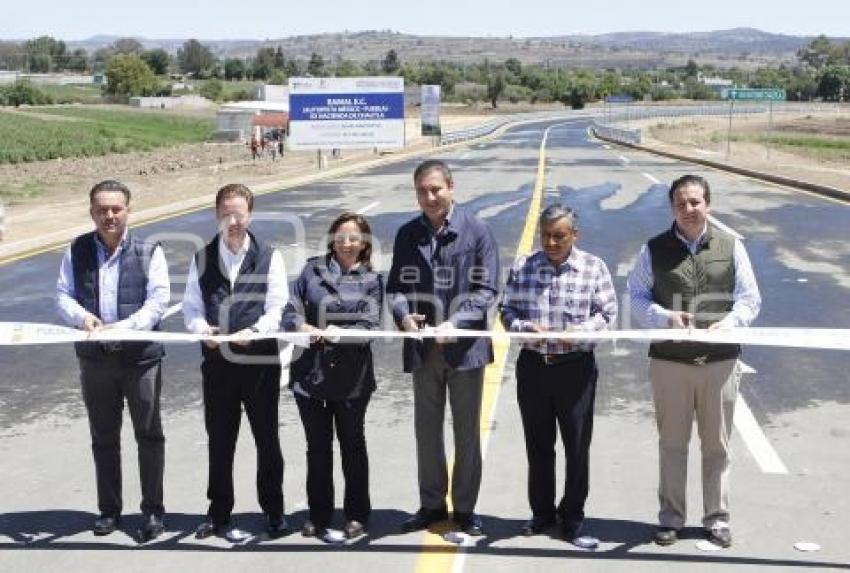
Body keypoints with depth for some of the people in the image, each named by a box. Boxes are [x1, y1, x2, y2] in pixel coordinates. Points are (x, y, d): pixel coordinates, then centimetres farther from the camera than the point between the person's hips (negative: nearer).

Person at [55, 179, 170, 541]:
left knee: (149, 435, 4)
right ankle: (109, 509, 28)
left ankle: (153, 510, 17)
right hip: (94, 357, 3)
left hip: (141, 355, -3)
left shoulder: (148, 252, -4)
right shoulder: (77, 251, 4)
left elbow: (158, 301, -11)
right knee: (103, 437, 14)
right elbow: (63, 295, 4)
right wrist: (82, 316, -17)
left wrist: (123, 327, -24)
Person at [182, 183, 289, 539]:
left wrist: (255, 331, -23)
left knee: (267, 440, 7)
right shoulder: (202, 258, 9)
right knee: (219, 441, 11)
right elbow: (191, 305, 7)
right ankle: (219, 513, 25)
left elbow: (277, 309, -5)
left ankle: (273, 511, 22)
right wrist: (200, 327, -15)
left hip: (260, 360, -2)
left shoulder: (269, 258, 0)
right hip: (217, 362, 2)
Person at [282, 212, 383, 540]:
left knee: (352, 445, 12)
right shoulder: (312, 270, 6)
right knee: (317, 446, 12)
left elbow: (370, 326, -7)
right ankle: (319, 516, 26)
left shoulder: (370, 280, 3)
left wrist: (339, 332, -24)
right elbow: (291, 311, 2)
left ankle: (357, 516, 25)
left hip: (351, 376, -1)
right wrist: (303, 327, -19)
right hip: (309, 371, 1)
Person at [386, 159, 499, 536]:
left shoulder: (477, 232, -6)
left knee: (467, 431, 9)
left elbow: (486, 290, -9)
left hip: (466, 347, -3)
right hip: (423, 348, 3)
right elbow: (396, 286, 6)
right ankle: (432, 504, 29)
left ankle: (465, 507, 24)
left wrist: (456, 323, -22)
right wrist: (403, 314, -16)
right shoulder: (408, 235, 5)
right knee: (427, 429, 13)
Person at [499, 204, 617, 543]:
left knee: (577, 445, 6)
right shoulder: (522, 268, 4)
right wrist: (525, 327, -14)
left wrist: (581, 330, -20)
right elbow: (506, 310, 6)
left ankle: (573, 514, 21)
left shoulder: (594, 268, -2)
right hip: (533, 365, 2)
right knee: (538, 444, 12)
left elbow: (607, 313, -2)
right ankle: (542, 511, 27)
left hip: (576, 366, -2)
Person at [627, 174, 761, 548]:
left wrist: (727, 324, -15)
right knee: (672, 443, 10)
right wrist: (664, 316, -15)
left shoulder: (731, 247, 3)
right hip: (669, 360, 0)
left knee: (717, 444, 10)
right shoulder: (654, 250, 1)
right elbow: (636, 296, 4)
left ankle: (717, 519, 24)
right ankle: (671, 518, 23)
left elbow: (750, 299, 4)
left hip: (720, 360, 1)